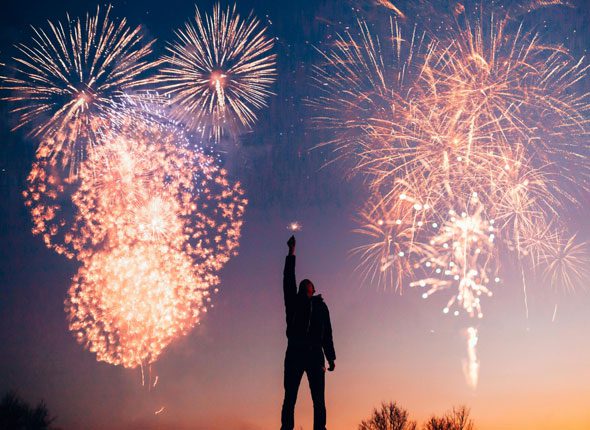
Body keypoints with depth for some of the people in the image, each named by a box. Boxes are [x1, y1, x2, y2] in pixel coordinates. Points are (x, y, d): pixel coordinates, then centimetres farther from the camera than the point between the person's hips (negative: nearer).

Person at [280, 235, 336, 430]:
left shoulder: (320, 306, 19)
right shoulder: (294, 302, 17)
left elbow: (327, 334, 16)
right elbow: (288, 279, 8)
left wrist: (331, 358, 8)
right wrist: (291, 252, 5)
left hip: (315, 355, 0)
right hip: (295, 354, 0)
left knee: (318, 399, -7)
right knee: (290, 397, -7)